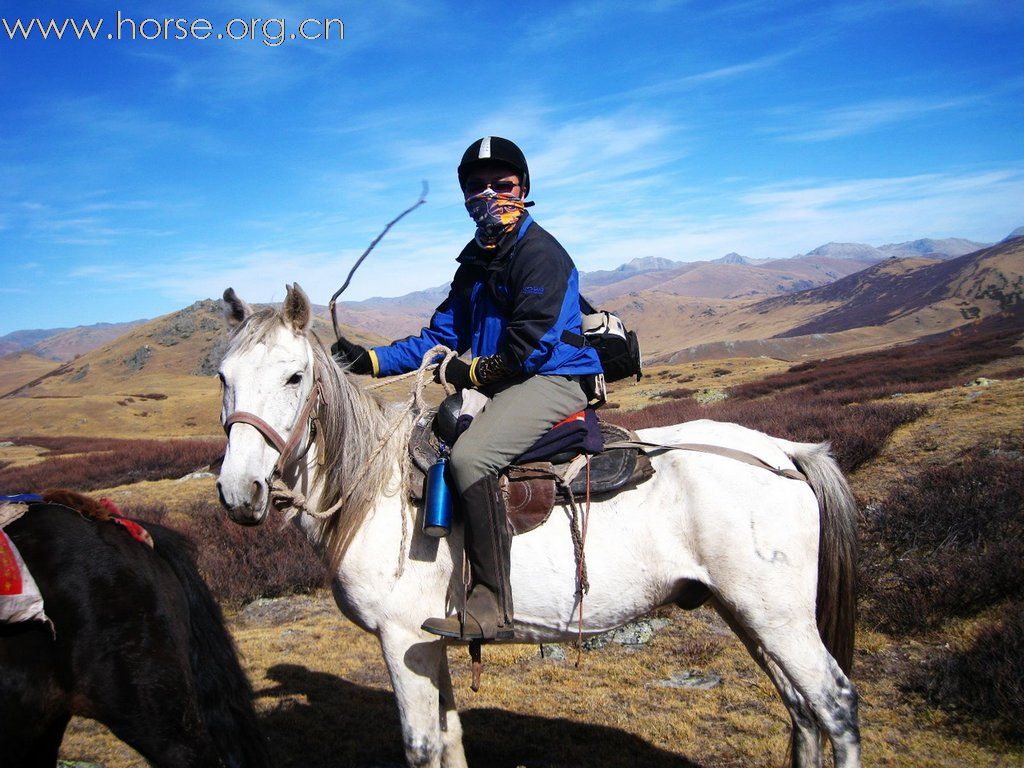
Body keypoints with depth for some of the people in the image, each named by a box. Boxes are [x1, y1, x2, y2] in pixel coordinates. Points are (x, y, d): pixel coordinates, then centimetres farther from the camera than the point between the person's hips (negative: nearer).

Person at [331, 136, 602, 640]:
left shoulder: (540, 252, -10)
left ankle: (492, 607, -26)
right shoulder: (476, 261, 18)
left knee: (469, 454, -31)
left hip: (553, 382, -10)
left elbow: (531, 347, -18)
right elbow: (441, 339, 16)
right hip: (498, 387, 10)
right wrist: (373, 360, 5)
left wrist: (472, 371, -7)